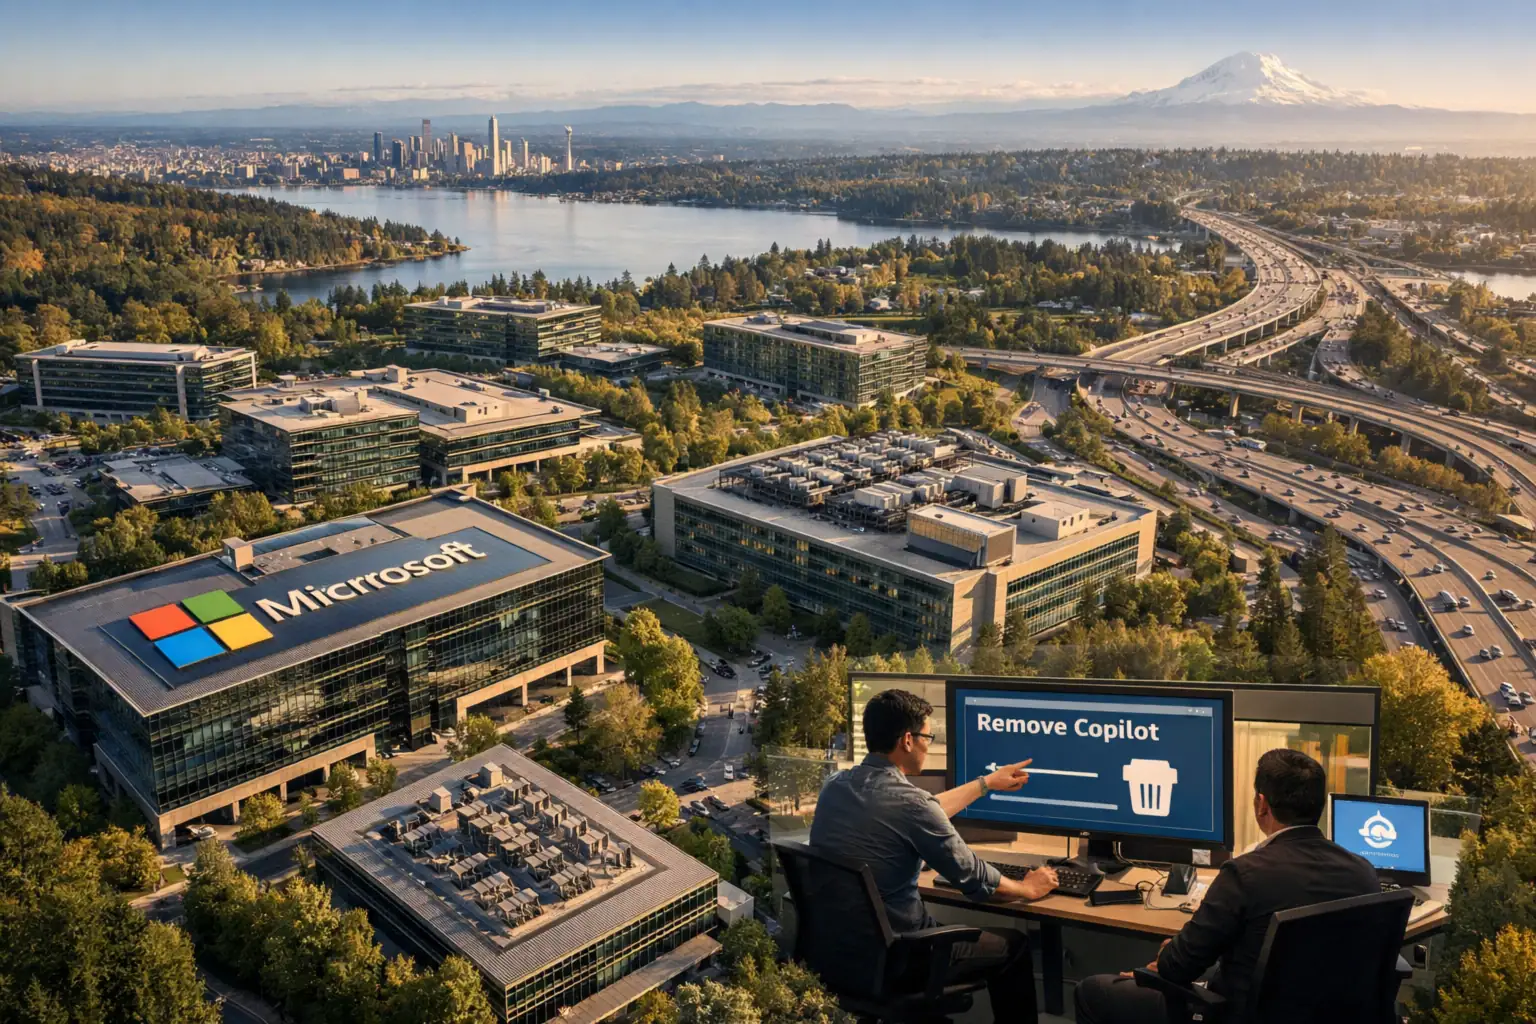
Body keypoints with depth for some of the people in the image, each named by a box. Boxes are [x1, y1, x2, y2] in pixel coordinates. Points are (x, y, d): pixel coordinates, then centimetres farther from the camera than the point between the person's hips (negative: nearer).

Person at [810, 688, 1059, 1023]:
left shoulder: (836, 785, 1)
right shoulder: (907, 800, -24)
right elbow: (973, 877, -11)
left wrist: (988, 783, 27)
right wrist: (1027, 888, 9)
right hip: (892, 959, -7)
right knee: (1013, 945, 15)